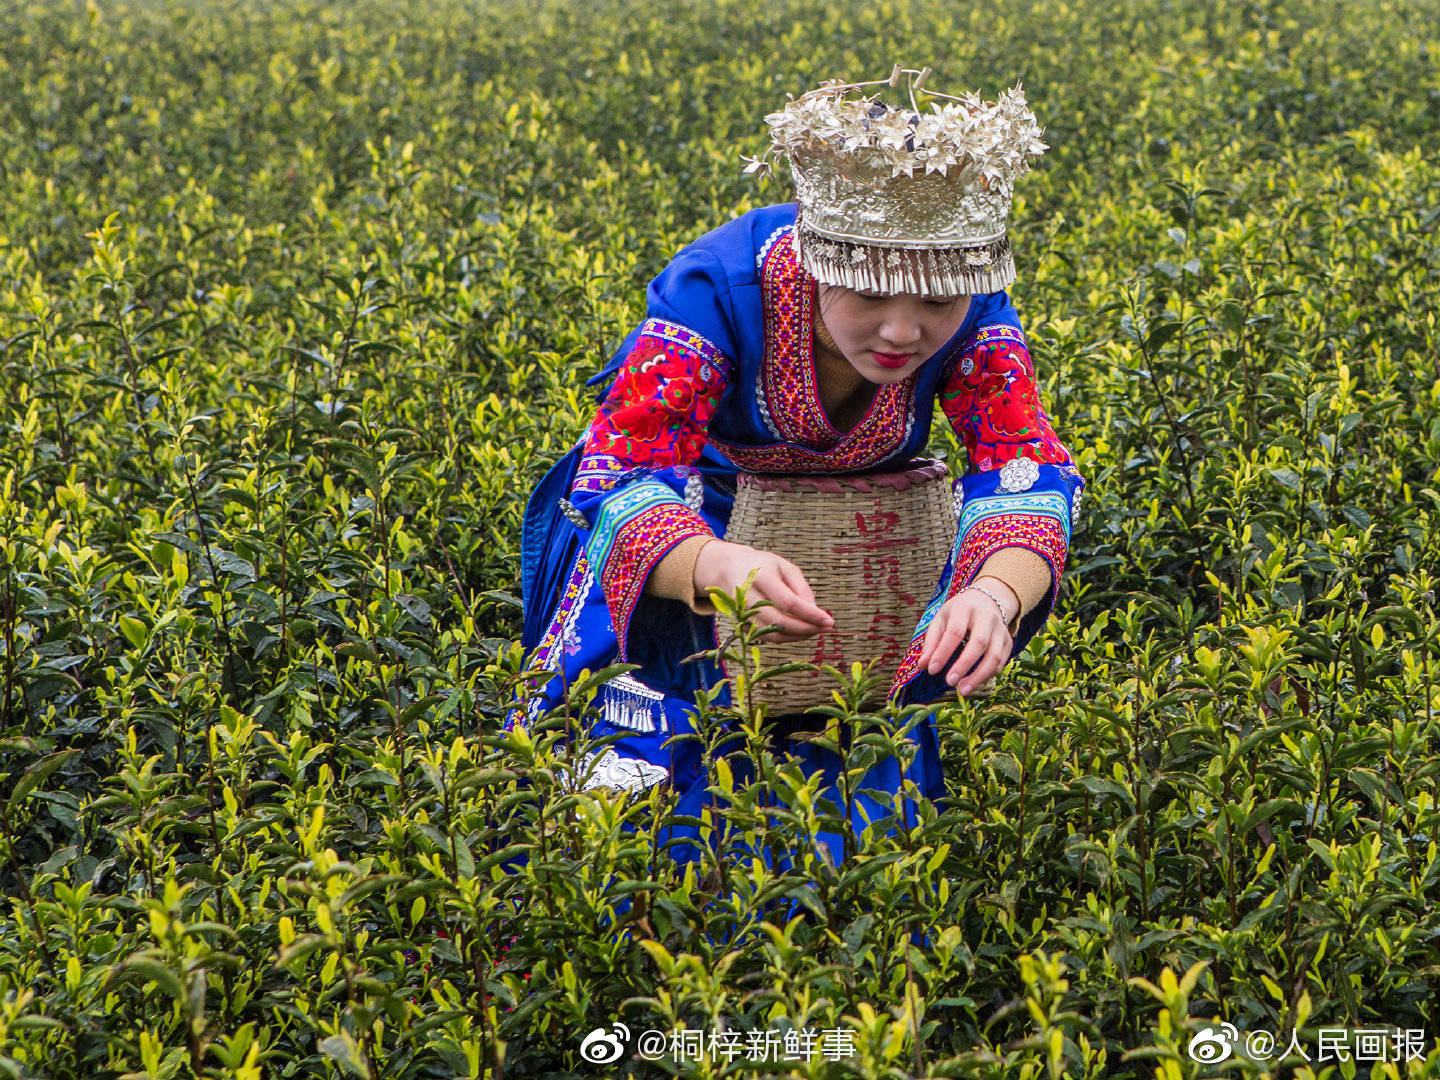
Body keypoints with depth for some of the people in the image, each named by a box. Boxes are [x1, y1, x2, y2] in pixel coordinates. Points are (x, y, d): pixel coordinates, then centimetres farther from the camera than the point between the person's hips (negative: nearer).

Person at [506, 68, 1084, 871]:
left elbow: (1029, 477, -27)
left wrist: (998, 594, -51)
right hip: (689, 526, -3)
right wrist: (717, 568, -59)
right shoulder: (717, 291, -34)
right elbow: (619, 483, -36)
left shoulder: (973, 314, -24)